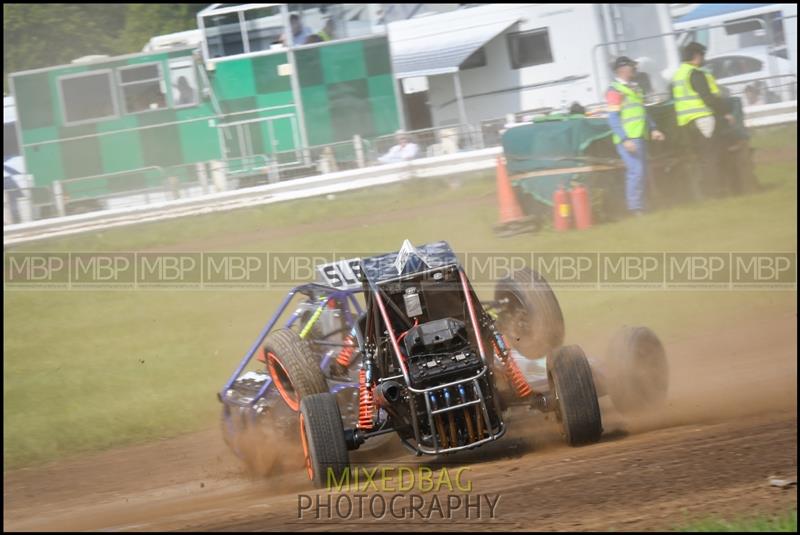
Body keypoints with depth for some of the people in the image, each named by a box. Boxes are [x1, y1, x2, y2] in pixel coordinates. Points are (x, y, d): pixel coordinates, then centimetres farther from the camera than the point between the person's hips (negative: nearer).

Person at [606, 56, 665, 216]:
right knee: (636, 170, -16)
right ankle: (634, 207, -13)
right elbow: (613, 119, -14)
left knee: (642, 173, 10)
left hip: (640, 137, 9)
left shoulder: (634, 88, 20)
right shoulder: (615, 91, -8)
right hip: (628, 139, -9)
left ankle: (640, 206, 17)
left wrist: (652, 129, 16)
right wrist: (625, 140, -21)